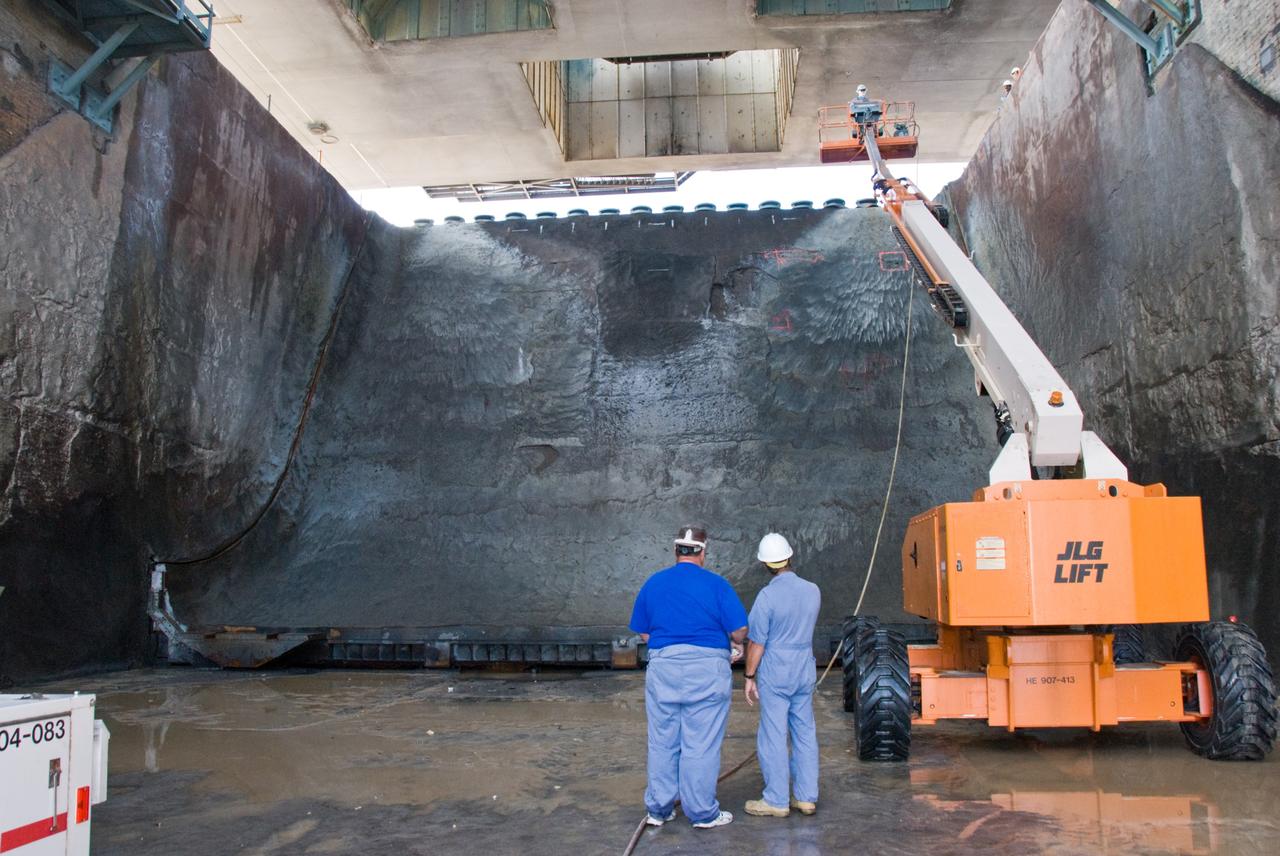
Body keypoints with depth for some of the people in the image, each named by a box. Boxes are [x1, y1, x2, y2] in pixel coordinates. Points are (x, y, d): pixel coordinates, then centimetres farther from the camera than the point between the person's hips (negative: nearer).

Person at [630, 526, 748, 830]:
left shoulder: (653, 583, 6)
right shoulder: (716, 585, -6)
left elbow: (643, 632, 11)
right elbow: (739, 631, -6)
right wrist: (731, 642, 16)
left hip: (662, 668, 3)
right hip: (707, 669, -3)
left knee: (662, 742, 12)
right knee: (701, 745, 5)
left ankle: (658, 809, 21)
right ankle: (703, 813, 14)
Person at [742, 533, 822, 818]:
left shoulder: (767, 596, -17)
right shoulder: (813, 591, 0)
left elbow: (756, 643, -12)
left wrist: (749, 677, -3)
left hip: (775, 673, -6)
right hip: (805, 670, 6)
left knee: (773, 736, 2)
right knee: (805, 733, 12)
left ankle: (777, 800, 9)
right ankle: (807, 797, 18)